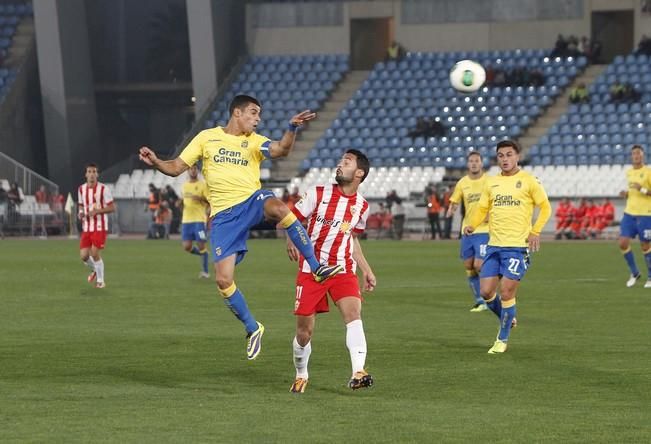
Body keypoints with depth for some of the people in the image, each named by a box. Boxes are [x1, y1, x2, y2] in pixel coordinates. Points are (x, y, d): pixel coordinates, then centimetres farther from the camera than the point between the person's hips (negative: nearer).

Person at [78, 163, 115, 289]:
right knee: (83, 255, -2)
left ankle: (100, 280, 7)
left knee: (95, 253, -12)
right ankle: (94, 270, 31)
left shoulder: (103, 189, -8)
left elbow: (112, 208, -7)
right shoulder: (81, 189, 7)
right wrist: (80, 213, -2)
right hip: (86, 227, 5)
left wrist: (97, 211, -20)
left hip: (100, 227, -5)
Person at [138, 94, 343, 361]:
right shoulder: (207, 137, 9)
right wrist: (155, 163, -12)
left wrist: (292, 128, -33)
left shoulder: (254, 141, 7)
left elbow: (280, 150, -14)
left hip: (252, 201, -1)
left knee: (277, 207, -38)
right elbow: (176, 168, 9)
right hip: (224, 215, 1)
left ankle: (317, 268, -27)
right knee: (223, 280, -10)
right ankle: (252, 329, 14)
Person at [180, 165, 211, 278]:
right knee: (187, 246, -4)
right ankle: (202, 253, 26)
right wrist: (181, 203, 3)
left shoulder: (202, 185, -1)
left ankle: (205, 271, 4)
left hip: (199, 219, -5)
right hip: (186, 220, 5)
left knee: (201, 245, -6)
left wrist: (200, 198, -21)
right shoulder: (184, 186, 16)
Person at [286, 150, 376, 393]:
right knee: (304, 329, 1)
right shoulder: (318, 193, -4)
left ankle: (358, 373, -35)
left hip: (343, 270, 1)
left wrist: (366, 270, 17)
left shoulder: (361, 206, 6)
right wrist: (291, 240, -21)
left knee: (353, 312, -24)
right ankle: (301, 375, 27)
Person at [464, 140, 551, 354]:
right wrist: (472, 225, -5)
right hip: (494, 245, 5)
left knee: (506, 292, -8)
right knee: (486, 291, 0)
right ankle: (508, 319, 28)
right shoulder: (491, 183, 11)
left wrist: (535, 231, -10)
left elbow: (545, 207, 2)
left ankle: (502, 340, 6)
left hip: (517, 246, -5)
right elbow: (482, 209, 16)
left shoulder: (528, 181, -2)